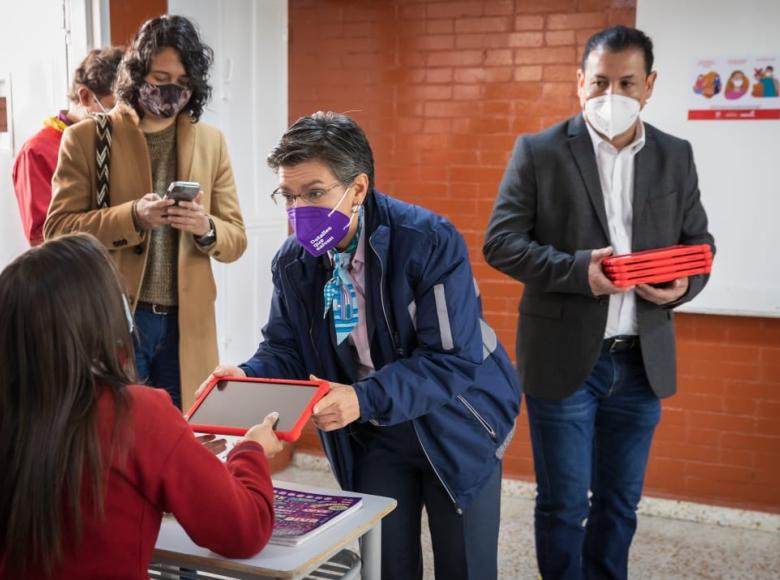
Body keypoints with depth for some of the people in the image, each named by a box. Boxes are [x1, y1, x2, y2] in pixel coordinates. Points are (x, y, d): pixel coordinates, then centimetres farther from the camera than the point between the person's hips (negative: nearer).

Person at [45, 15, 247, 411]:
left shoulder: (212, 142, 7)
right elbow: (57, 230, -5)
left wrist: (206, 228, -16)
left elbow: (237, 239, 7)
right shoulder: (85, 138, -1)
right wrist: (131, 217, -21)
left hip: (187, 323, 2)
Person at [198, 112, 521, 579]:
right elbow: (287, 350, 0)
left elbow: (454, 359, -29)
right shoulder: (293, 261, -9)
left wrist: (365, 400, -39)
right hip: (373, 439, 4)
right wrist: (247, 378, -23)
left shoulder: (430, 242, -26)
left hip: (457, 429, -3)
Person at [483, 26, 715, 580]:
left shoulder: (676, 156, 7)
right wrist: (577, 269, -22)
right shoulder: (539, 151, -3)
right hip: (564, 358, -3)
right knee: (563, 502, 6)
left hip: (642, 361, 3)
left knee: (620, 501, 15)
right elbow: (500, 242, -7)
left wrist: (685, 283, -11)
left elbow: (699, 242, 12)